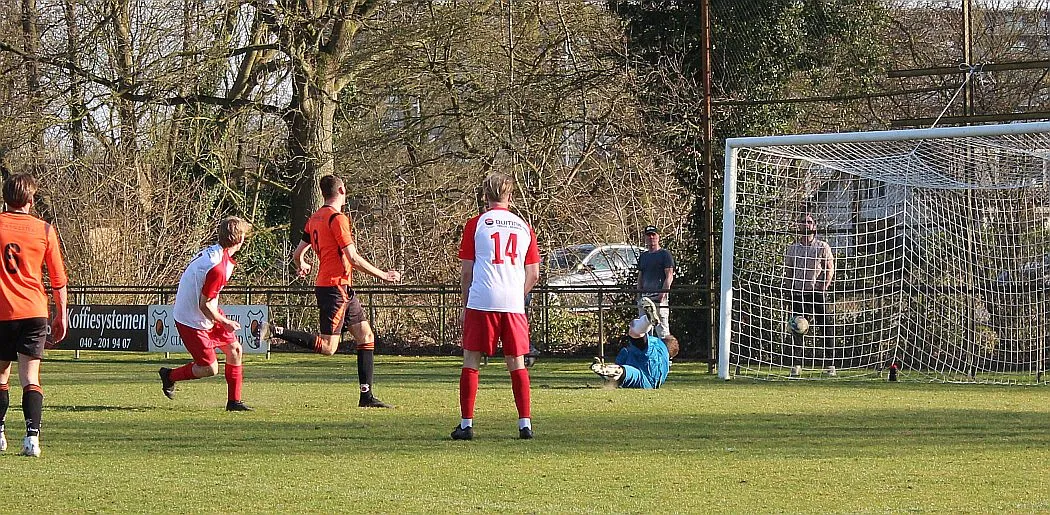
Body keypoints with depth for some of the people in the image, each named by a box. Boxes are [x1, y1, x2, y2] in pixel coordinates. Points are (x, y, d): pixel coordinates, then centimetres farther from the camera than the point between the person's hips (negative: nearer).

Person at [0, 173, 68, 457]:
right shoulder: (44, 230, 1)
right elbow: (59, 279, 5)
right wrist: (61, 315, 15)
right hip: (34, 311, 0)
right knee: (30, 378, -2)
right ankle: (32, 436, -18)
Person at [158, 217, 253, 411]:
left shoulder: (213, 251, -1)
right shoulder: (217, 269, -31)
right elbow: (205, 306, -23)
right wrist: (225, 322, -9)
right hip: (192, 322, -10)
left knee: (234, 349, 6)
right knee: (210, 369, -2)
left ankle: (234, 401, 13)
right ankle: (169, 376, 21)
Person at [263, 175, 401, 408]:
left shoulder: (315, 219, 13)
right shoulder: (338, 218, -13)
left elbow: (297, 255, 17)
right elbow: (353, 258, -17)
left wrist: (302, 266, 42)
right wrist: (383, 276, -7)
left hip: (342, 289, 10)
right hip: (336, 286, -10)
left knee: (366, 336, 10)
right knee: (328, 347, -12)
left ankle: (367, 396, 8)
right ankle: (274, 331, -15)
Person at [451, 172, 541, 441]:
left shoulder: (476, 224, 3)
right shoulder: (524, 227, 12)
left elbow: (466, 271, 3)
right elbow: (533, 275, 13)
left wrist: (465, 305, 12)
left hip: (481, 302, -3)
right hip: (514, 304, 3)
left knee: (471, 361, 4)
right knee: (517, 363, 9)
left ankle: (466, 424, 1)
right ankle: (525, 423, 6)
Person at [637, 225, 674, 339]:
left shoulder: (665, 254, -1)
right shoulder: (643, 256, 20)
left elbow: (669, 276, -7)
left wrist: (663, 293, -17)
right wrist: (639, 295, 12)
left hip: (659, 296, -7)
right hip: (644, 296, 7)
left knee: (662, 329, -10)